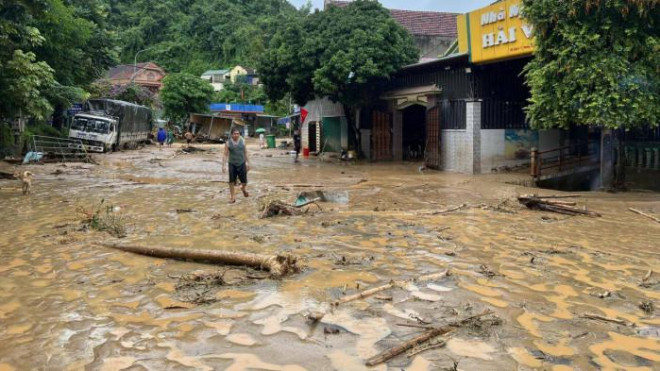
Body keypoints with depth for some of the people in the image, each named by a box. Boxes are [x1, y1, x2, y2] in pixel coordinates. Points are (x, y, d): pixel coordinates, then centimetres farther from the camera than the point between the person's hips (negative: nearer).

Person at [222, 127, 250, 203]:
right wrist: (224, 165, -11)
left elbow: (245, 153, 8)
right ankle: (232, 197, 13)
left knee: (244, 182, 3)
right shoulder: (228, 143, -5)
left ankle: (243, 189, 37)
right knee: (232, 182, -1)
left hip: (242, 164, 1)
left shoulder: (242, 141, 1)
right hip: (232, 164, -1)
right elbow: (225, 155, -4)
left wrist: (248, 163, 8)